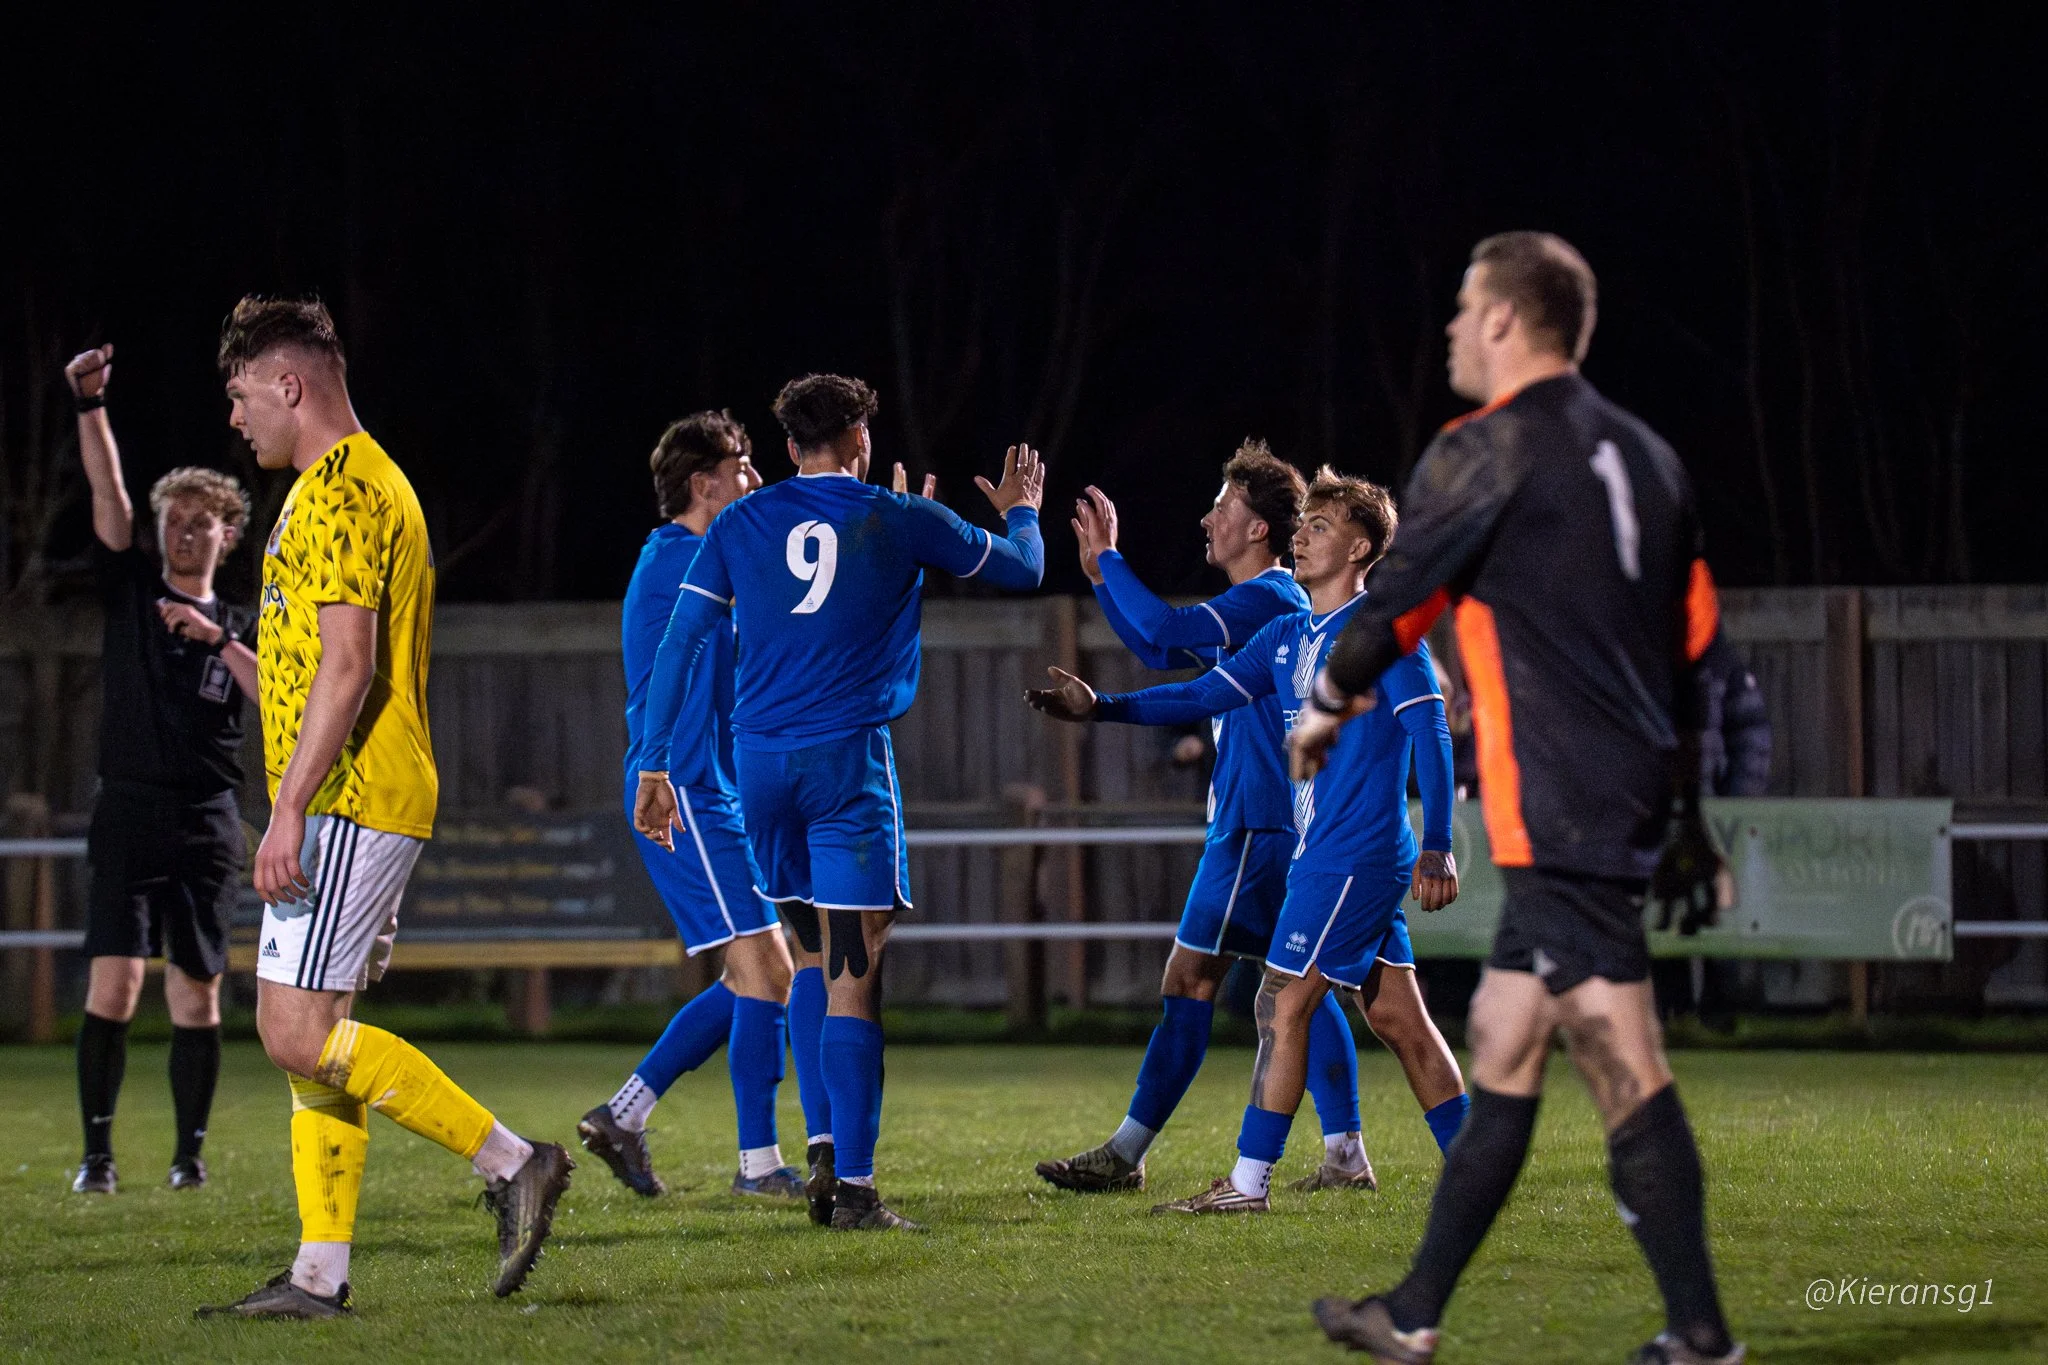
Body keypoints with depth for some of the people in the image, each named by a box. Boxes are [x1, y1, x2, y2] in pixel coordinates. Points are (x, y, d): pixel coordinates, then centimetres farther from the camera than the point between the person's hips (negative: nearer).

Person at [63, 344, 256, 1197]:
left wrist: (218, 637, -14)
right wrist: (89, 404, -15)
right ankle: (97, 1154, -6)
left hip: (206, 825, 1)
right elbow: (108, 493, -3)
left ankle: (190, 1152, 13)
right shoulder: (130, 590, 9)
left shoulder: (242, 631, 11)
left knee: (196, 996, 2)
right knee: (114, 985, -12)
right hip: (128, 815, -1)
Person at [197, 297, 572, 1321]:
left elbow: (346, 667, -21)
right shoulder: (366, 483, 20)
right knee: (312, 1034, 8)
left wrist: (289, 807, -23)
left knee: (298, 1030, -13)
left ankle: (512, 1162, -10)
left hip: (346, 805, -11)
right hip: (369, 805, 11)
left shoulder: (338, 492, -13)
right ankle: (320, 1276, 6)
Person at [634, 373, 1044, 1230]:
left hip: (758, 764, 4)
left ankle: (831, 1156, 13)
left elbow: (678, 642, 5)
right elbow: (1021, 570, 16)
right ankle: (852, 1187, -12)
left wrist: (654, 766, 8)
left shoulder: (740, 524, 8)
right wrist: (1021, 513, 39)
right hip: (849, 761, -4)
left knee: (826, 963, 19)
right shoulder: (898, 521, 3)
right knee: (855, 975, -6)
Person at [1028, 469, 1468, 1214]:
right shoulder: (1286, 636, 16)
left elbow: (1430, 732, -13)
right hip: (1323, 852, 8)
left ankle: (1249, 1184, -3)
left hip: (1354, 856, -8)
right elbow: (1205, 694, 12)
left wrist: (1437, 845, -20)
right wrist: (1101, 706, 0)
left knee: (1283, 1005, -7)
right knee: (1395, 1016, 8)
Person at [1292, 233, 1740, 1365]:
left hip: (1556, 805, -8)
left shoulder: (1486, 452, -7)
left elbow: (1392, 606, -2)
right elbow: (1694, 634, 18)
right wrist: (1687, 820, 23)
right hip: (1631, 795, 8)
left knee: (1624, 1070, -10)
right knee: (1500, 1051, 12)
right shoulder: (1642, 456, 16)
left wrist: (1327, 706, 18)